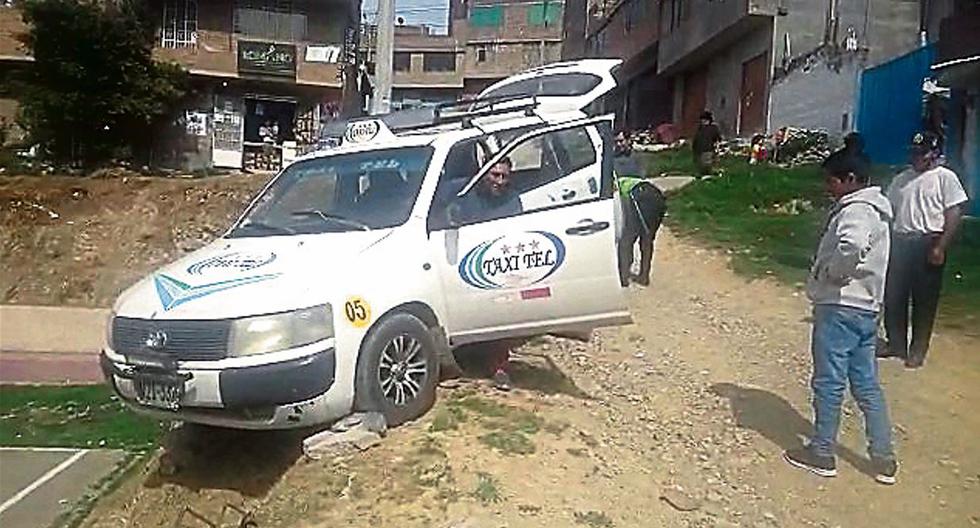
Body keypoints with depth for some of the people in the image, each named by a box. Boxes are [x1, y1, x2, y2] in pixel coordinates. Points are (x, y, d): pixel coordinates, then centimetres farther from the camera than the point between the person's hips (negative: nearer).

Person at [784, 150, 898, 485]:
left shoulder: (855, 210, -16)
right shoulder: (872, 209, 17)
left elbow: (851, 247, -36)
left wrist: (830, 272, -20)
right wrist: (833, 272, 6)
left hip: (840, 307, -10)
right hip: (864, 308, 10)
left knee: (829, 382, 2)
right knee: (866, 384, 14)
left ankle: (822, 453, 13)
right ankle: (883, 457, 20)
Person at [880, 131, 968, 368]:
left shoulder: (945, 177, -2)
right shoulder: (901, 179, 14)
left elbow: (954, 213, -8)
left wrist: (941, 247, -15)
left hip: (927, 244, -5)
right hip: (899, 242, 5)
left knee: (924, 300, 1)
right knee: (893, 296, 8)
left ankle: (918, 350, 11)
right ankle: (895, 343, 22)